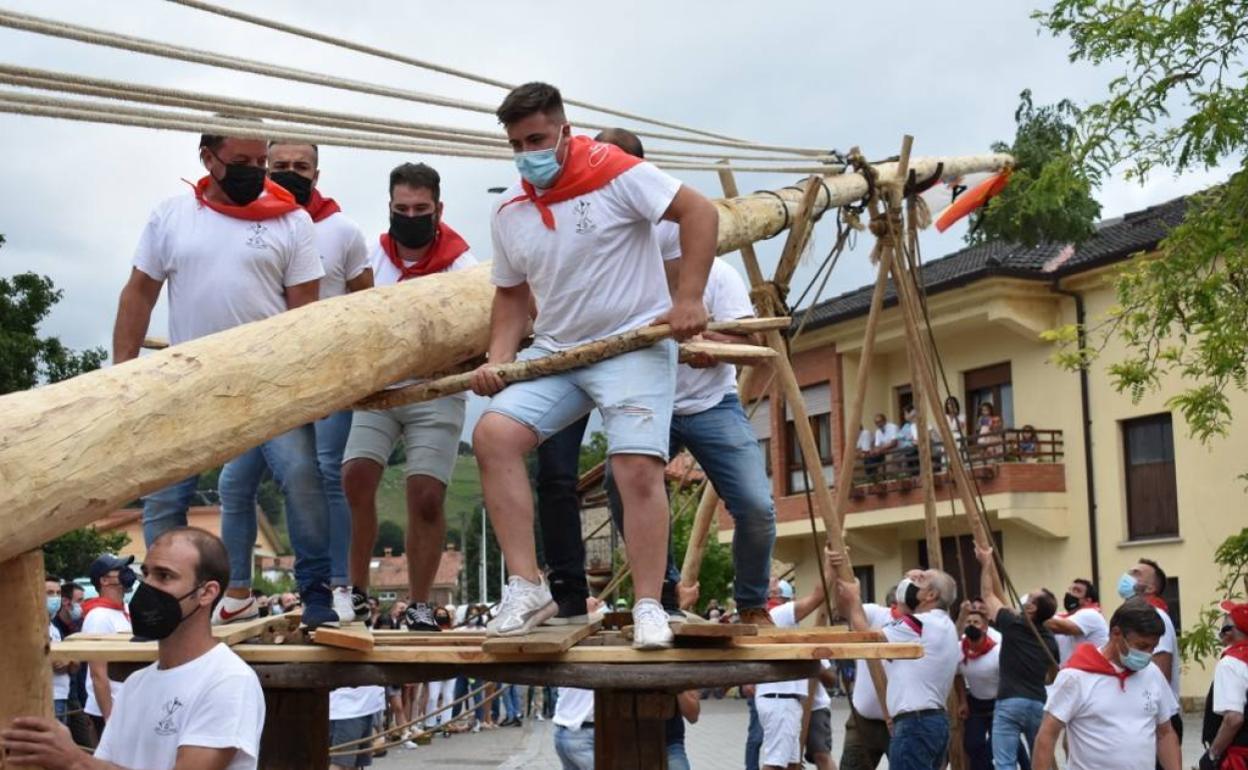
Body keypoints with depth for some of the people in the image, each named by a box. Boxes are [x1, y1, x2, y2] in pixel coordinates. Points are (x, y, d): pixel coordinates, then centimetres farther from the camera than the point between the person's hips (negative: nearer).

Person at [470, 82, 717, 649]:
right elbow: (512, 294, 16)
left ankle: (648, 607, -5)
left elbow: (699, 212, -12)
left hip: (636, 346, -5)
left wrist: (688, 300, -19)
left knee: (639, 469, -17)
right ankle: (527, 587, -11)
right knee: (493, 435, -15)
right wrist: (498, 359, -1)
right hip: (554, 351, 5)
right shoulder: (508, 213, 8)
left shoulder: (616, 172, -10)